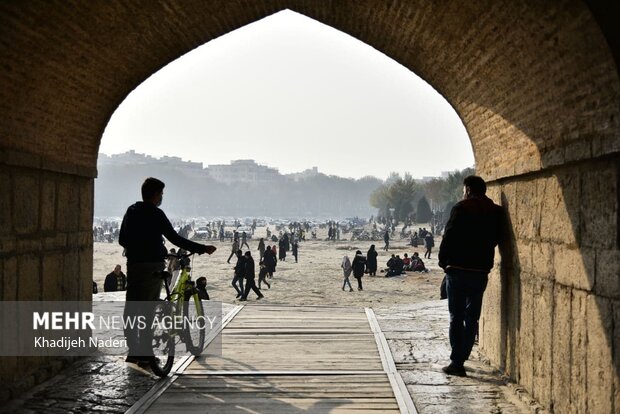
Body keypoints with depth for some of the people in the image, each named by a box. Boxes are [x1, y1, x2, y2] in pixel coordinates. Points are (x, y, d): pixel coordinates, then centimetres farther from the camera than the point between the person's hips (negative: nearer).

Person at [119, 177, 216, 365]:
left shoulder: (131, 211, 10)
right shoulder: (156, 214, -9)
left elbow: (122, 240, 16)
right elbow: (175, 239, -12)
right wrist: (203, 249, -7)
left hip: (133, 264, 5)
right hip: (151, 266, -5)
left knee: (131, 309, 8)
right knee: (147, 310, 2)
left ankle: (133, 351, 9)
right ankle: (144, 353, 4)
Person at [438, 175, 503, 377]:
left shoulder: (461, 208, -8)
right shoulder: (496, 212, 5)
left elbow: (449, 237, -9)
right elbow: (496, 239, 8)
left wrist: (443, 261, 2)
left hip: (458, 270, -3)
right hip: (481, 271, 4)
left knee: (456, 317, 4)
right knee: (472, 318, 11)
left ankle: (456, 362, 1)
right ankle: (459, 361, 12)